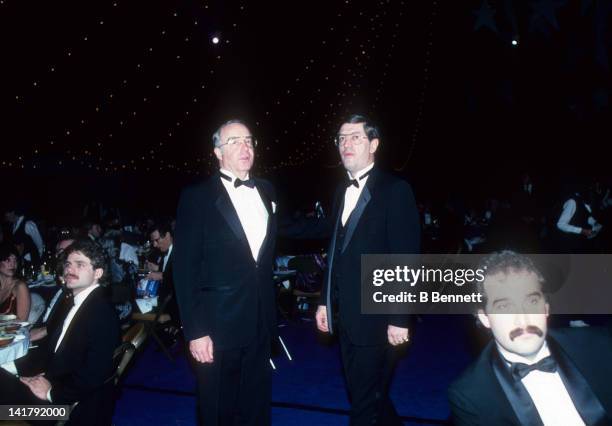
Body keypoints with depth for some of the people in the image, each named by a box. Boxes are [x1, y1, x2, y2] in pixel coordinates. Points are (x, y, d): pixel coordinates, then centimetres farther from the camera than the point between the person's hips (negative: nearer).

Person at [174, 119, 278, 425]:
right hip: (218, 327, -4)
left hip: (261, 323, 4)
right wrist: (194, 331, -14)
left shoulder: (266, 191, 7)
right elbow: (185, 269, -11)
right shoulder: (197, 197, -9)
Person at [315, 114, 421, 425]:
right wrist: (325, 301, 12)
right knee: (373, 398, 20)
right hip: (346, 318, 7)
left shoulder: (395, 190, -11)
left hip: (376, 319, -7)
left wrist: (399, 319, -17)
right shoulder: (342, 190, 11)